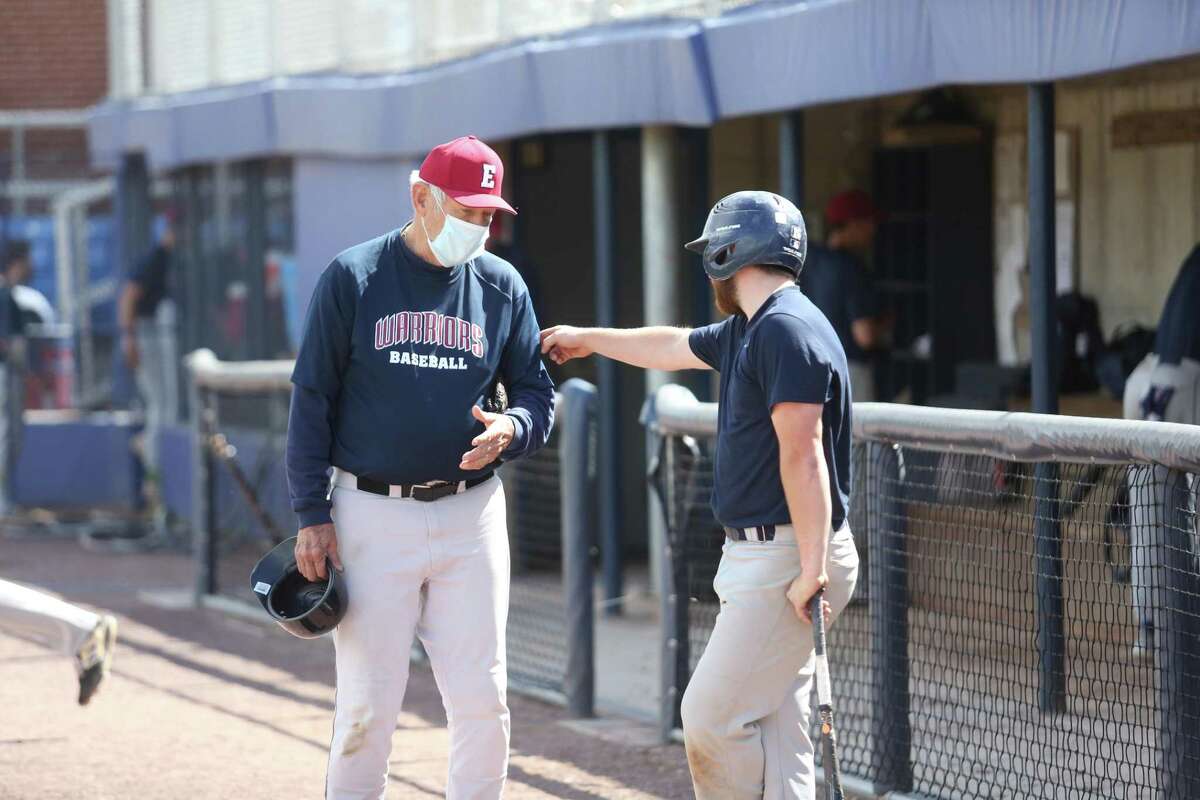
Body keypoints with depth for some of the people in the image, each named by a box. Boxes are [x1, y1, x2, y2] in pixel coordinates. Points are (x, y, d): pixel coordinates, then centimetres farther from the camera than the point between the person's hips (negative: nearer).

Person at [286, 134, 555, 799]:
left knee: (483, 700, 1)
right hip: (372, 514, -3)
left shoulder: (502, 286, 8)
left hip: (470, 514, 3)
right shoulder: (352, 277, -1)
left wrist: (510, 430, -11)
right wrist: (311, 514, -6)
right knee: (367, 702, -2)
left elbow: (537, 393, 13)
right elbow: (312, 401, 0)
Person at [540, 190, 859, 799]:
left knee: (714, 719, -10)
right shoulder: (746, 331, 16)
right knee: (773, 728, 8)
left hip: (785, 560, -10)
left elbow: (803, 457, -22)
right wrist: (589, 339, 50)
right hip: (756, 557, 10)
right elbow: (674, 347, 36)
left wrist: (812, 570, -27)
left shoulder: (786, 330, -16)